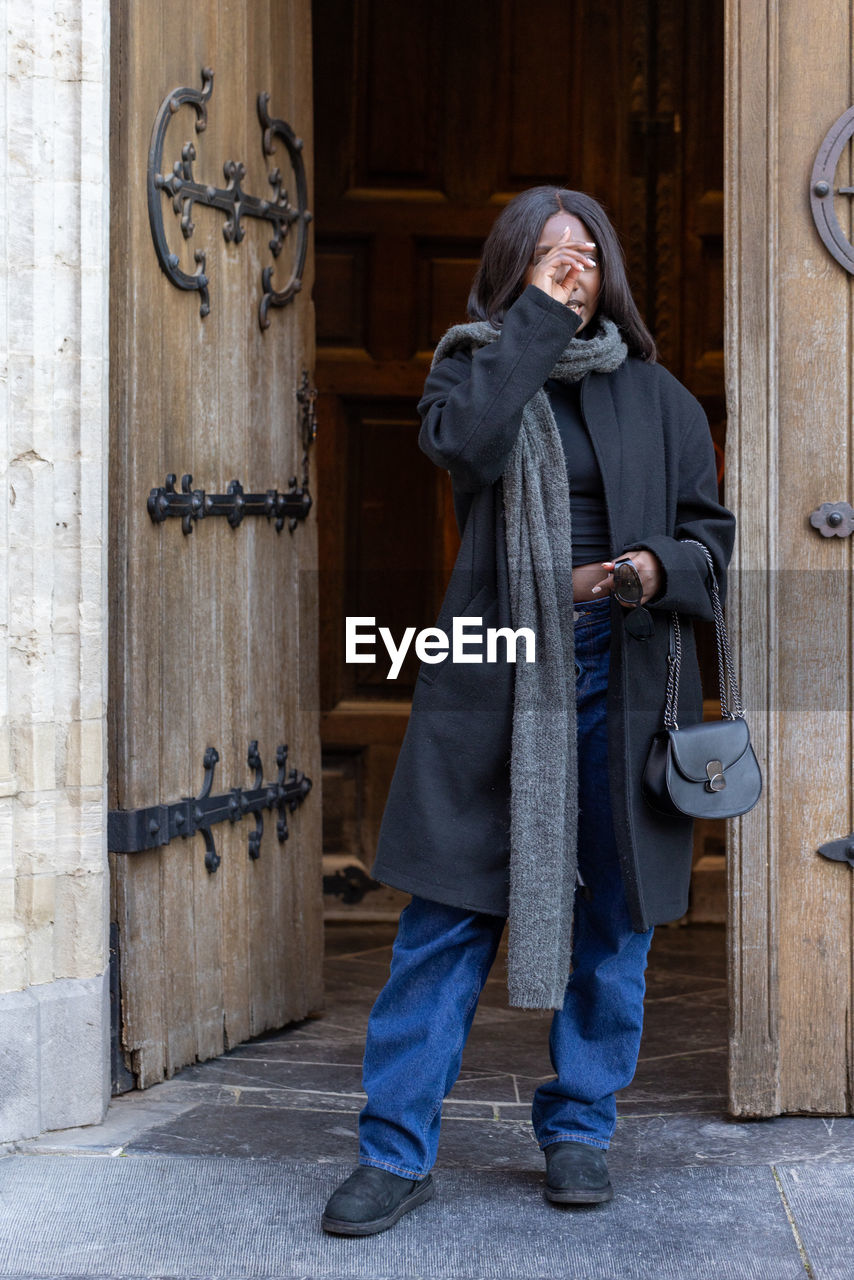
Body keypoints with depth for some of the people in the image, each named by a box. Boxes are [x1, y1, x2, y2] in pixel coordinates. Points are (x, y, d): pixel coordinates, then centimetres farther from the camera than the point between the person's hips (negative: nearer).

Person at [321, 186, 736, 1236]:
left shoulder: (655, 395, 11)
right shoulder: (472, 364, 8)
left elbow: (711, 531, 11)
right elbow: (465, 440, -16)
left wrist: (655, 567, -11)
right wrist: (535, 315, -11)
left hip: (619, 676, 2)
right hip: (492, 677, -2)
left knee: (610, 913, 6)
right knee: (448, 911, -4)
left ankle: (578, 1130, 20)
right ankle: (397, 1152, 2)